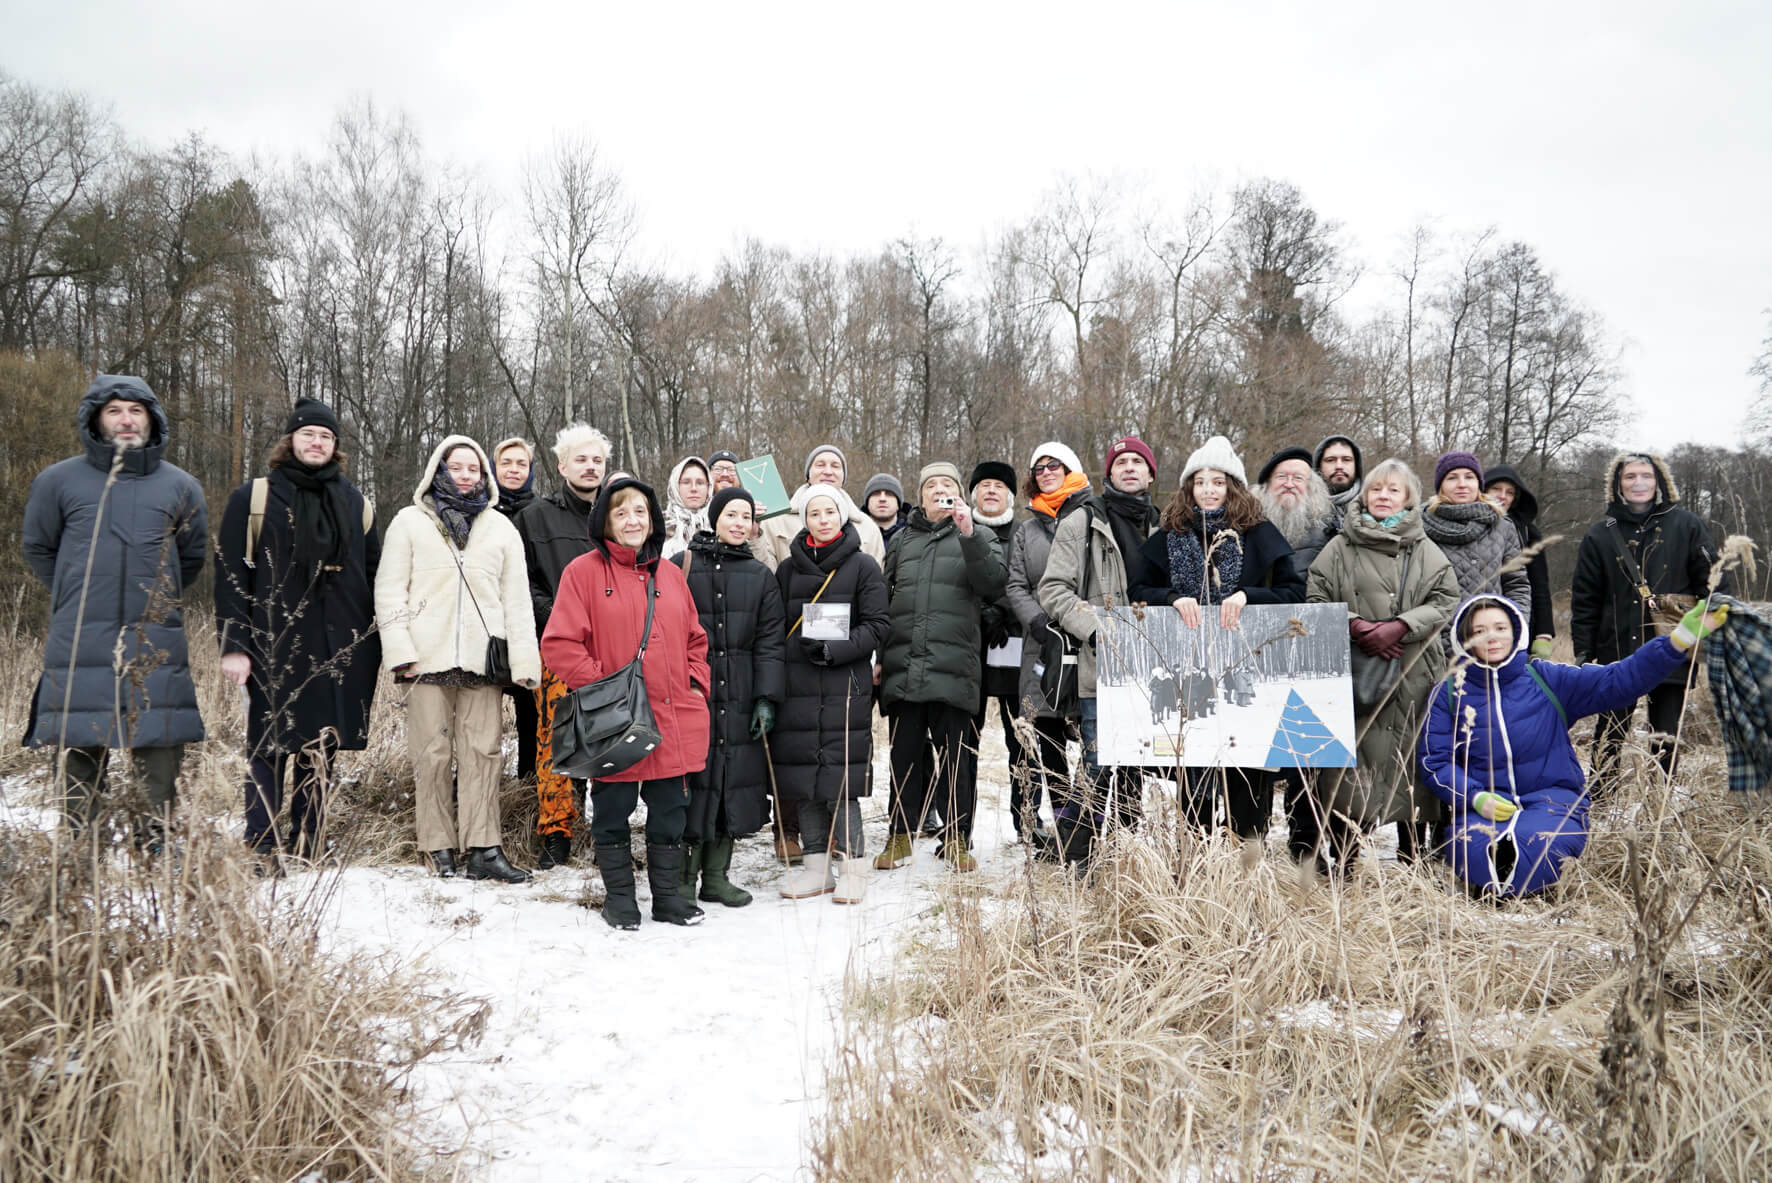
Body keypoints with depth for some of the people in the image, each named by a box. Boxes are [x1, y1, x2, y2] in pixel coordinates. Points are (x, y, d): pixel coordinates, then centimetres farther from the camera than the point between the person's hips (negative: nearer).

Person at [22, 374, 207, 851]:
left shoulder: (180, 486, 8)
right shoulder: (59, 481, 4)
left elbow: (193, 556, 21)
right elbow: (37, 547, 17)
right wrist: (76, 596, 15)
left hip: (157, 646, 1)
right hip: (79, 645, -1)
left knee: (160, 750, 0)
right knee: (78, 757, 2)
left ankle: (154, 850, 9)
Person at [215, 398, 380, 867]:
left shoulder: (354, 503, 15)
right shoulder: (253, 498, 4)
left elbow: (374, 577, 17)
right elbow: (231, 576, -1)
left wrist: (378, 644, 9)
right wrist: (233, 645, -10)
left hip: (339, 649, 3)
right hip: (275, 647, -3)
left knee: (322, 749, 7)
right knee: (270, 748, -3)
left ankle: (308, 844, 16)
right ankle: (261, 847, 3)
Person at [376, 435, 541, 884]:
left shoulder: (501, 528, 16)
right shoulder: (410, 522, 10)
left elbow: (516, 599, 13)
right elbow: (389, 590, 5)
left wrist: (523, 661, 4)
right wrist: (401, 651, -7)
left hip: (482, 659, 2)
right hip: (429, 657, -1)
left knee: (483, 752, -3)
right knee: (433, 753, -2)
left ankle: (483, 849, -2)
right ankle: (440, 849, 5)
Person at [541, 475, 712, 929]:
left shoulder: (671, 575, 12)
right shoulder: (583, 571, -4)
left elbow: (695, 640, 20)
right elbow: (559, 644, -9)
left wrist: (697, 683, 6)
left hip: (673, 718, 4)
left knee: (670, 811, 11)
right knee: (613, 812, 8)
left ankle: (668, 895, 23)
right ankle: (619, 898, 22)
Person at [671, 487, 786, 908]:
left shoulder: (761, 577, 12)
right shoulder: (680, 566, 4)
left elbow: (769, 643, 7)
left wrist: (767, 699, -2)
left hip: (739, 699, 3)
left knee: (733, 785, 4)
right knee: (691, 782, -4)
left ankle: (716, 876, 14)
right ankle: (683, 878, 6)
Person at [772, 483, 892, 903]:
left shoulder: (864, 566, 2)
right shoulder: (788, 569, 12)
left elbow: (877, 626, -2)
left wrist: (833, 649, -14)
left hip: (846, 686, -4)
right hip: (797, 685, 4)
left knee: (841, 775, -8)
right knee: (802, 775, 4)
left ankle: (853, 865, 2)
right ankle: (817, 865, 14)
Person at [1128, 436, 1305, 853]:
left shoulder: (1259, 534, 6)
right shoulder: (1169, 536, 11)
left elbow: (1294, 591, 1)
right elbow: (1138, 591, 10)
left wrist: (1245, 596, -13)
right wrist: (1174, 599, -9)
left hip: (1245, 663, -2)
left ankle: (1249, 842, 6)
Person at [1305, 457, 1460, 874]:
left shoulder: (1426, 551, 13)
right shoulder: (1341, 547, 10)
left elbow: (1445, 600, 3)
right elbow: (1316, 599, 4)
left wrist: (1400, 627, -10)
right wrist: (1355, 627, -11)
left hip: (1412, 672, 1)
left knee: (1410, 757, -1)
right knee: (1349, 761, -6)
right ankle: (1343, 864, -1)